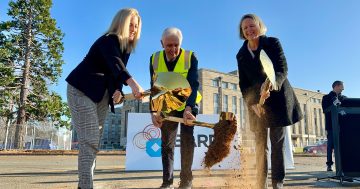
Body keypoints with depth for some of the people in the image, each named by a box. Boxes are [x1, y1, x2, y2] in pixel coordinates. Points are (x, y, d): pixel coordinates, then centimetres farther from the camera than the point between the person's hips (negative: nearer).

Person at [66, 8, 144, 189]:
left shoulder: (126, 47, 8)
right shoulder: (108, 40, -18)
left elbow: (117, 71, 7)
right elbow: (115, 64, -38)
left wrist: (118, 90, -14)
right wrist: (133, 83, -54)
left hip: (102, 94, 8)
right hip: (82, 90, -8)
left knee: (94, 140, 7)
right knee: (89, 140, -15)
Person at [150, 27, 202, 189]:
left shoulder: (190, 57, -19)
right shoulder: (154, 59, -11)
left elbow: (193, 85, -25)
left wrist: (188, 108, -40)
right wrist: (153, 111, -22)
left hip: (188, 105, -2)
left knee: (187, 138, -15)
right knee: (166, 143, 4)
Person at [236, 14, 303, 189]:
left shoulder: (273, 43, -1)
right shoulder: (241, 54, 7)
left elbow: (283, 69, -11)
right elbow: (243, 83, 7)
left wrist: (273, 83, -33)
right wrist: (252, 101, -9)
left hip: (278, 99, -2)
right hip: (257, 102, 2)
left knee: (278, 143, 0)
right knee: (260, 145, 0)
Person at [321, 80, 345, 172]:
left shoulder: (343, 98, 19)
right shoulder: (326, 97, 6)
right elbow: (325, 110, -7)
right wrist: (333, 105, -22)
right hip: (331, 125, -4)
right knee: (331, 145, -4)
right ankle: (329, 164, -1)